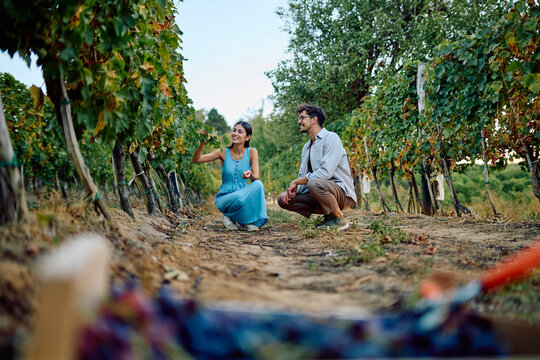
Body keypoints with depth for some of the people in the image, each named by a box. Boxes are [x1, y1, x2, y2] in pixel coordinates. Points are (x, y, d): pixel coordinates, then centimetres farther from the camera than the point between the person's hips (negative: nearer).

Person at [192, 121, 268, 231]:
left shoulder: (251, 152, -2)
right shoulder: (224, 152, -3)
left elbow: (256, 178, -11)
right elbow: (196, 160, -9)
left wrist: (250, 175, -35)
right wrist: (203, 143, -26)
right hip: (225, 198, -2)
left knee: (258, 185, -29)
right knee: (240, 198, -35)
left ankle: (252, 221, -14)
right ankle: (229, 217, -3)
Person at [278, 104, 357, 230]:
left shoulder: (331, 138, -11)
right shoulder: (307, 147, 17)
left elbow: (326, 172, -23)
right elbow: (303, 176, 14)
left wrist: (296, 182, -17)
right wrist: (291, 190, -9)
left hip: (343, 192, -8)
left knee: (314, 183, -38)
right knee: (283, 199, -4)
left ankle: (339, 219, -15)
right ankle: (328, 214, 3)